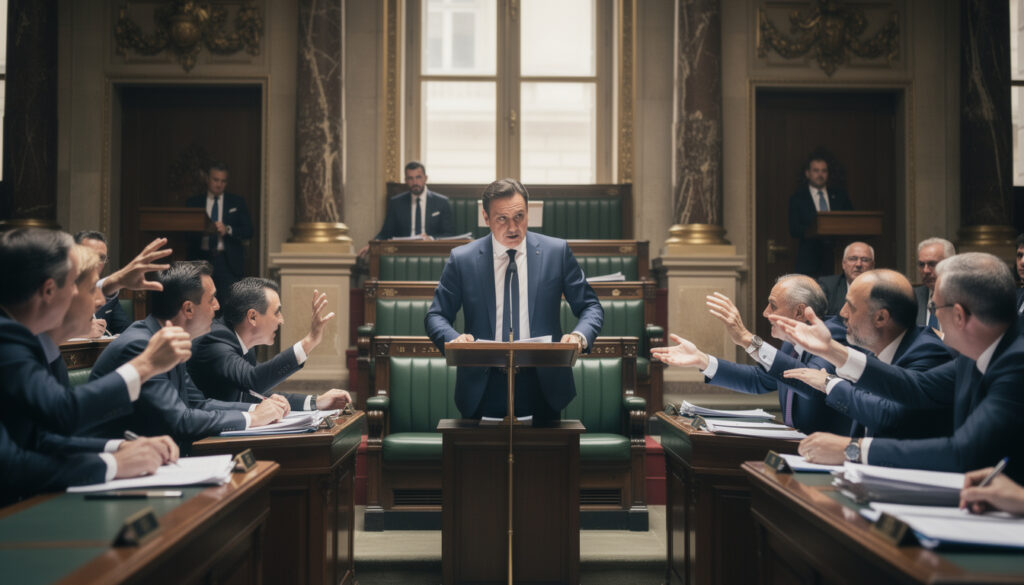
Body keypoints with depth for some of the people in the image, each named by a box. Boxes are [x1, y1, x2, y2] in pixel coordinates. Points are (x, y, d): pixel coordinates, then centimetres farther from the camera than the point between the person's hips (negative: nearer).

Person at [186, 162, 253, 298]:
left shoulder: (237, 202, 10)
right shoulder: (193, 202, 11)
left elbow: (248, 231, 2)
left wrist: (228, 230, -16)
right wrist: (201, 231, -15)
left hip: (228, 262, -1)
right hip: (201, 260, 1)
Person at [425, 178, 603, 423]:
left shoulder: (557, 252, 1)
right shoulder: (462, 259, 0)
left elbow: (590, 306, 4)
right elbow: (436, 316, 4)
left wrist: (579, 336, -17)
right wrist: (454, 339, -18)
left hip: (543, 387, 1)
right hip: (482, 390, 0)